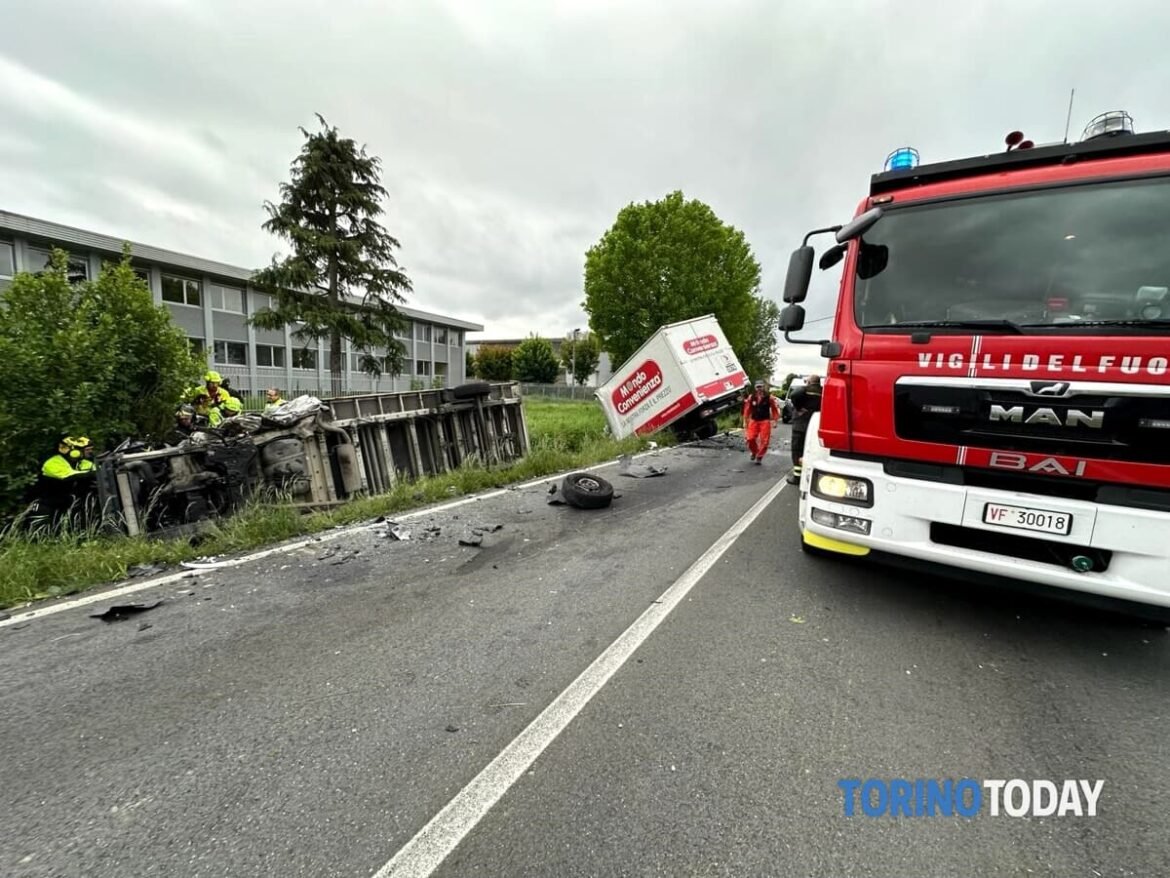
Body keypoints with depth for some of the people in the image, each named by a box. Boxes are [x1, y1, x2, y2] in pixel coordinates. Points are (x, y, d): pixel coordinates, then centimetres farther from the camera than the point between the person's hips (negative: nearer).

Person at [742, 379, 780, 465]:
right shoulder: (751, 397, 2)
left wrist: (774, 421, -1)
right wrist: (745, 421, 7)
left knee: (764, 441, -4)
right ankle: (754, 452, 21)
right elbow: (747, 410, 8)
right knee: (750, 439, -8)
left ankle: (759, 457, 11)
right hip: (753, 421, 1)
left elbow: (775, 409, 3)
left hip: (765, 421, -1)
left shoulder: (769, 397, -3)